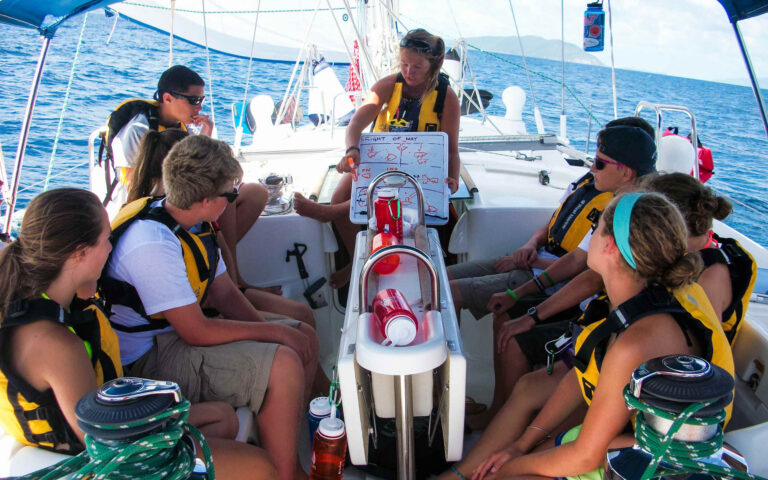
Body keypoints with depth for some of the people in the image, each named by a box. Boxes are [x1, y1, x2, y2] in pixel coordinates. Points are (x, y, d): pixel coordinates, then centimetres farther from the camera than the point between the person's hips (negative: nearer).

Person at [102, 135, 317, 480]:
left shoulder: (193, 222, 2)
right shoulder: (153, 244, -27)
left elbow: (226, 295, 5)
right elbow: (196, 332, -26)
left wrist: (277, 331, -8)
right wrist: (275, 331, -17)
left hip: (179, 328, 9)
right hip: (148, 360, -9)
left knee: (305, 337, 5)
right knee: (283, 365, -26)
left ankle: (286, 437, 16)